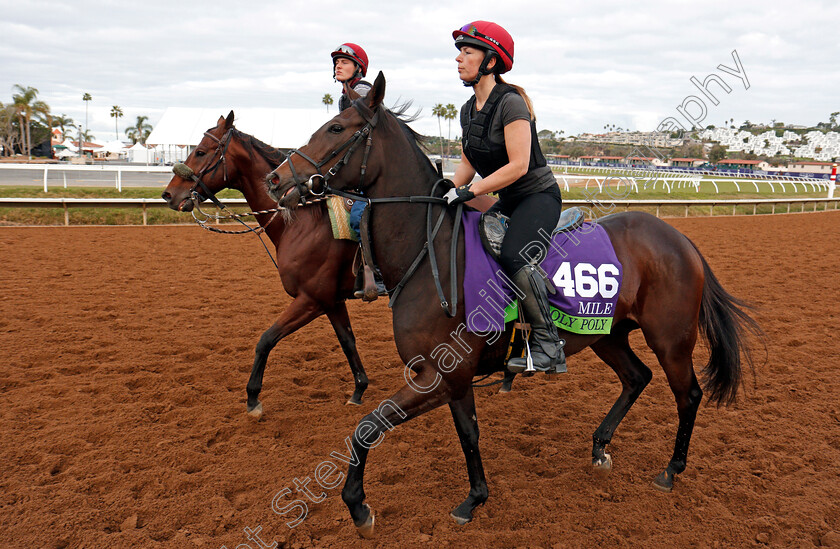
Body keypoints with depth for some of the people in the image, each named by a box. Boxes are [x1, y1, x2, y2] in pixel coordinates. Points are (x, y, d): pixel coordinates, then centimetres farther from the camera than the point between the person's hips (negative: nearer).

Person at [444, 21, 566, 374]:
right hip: (508, 201, 10)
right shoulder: (468, 110, 9)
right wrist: (446, 192, -4)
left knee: (513, 255, -31)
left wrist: (469, 192, -25)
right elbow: (468, 163, 13)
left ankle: (548, 347, -24)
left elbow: (518, 165, -24)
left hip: (539, 196, -9)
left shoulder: (510, 103, -18)